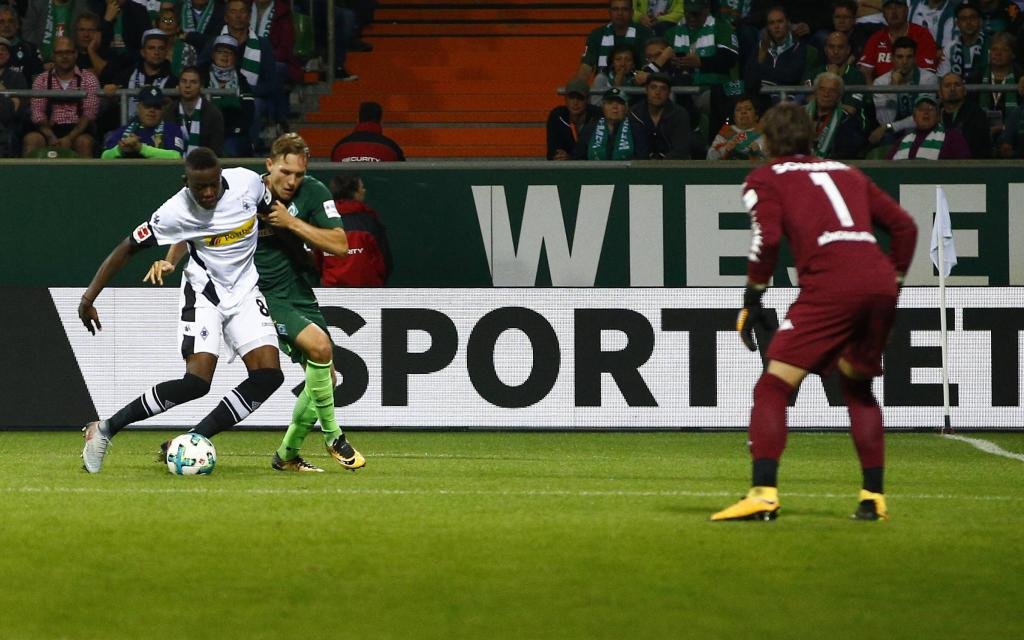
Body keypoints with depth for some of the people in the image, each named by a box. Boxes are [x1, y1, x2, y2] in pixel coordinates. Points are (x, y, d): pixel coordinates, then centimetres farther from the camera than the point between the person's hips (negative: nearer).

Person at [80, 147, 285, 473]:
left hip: (245, 292, 5)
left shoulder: (247, 182, -14)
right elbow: (127, 249, -15)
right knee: (197, 381, -21)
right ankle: (105, 429, -9)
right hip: (204, 293, -5)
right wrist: (89, 297, -16)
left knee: (268, 375, -13)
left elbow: (271, 210, 10)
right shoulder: (175, 212, -22)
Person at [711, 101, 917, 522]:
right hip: (880, 280, 6)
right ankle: (874, 498, 18)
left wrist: (753, 299, 4)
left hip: (830, 285, -5)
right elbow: (904, 225, 22)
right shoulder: (845, 172, 28)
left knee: (773, 388, -1)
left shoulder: (765, 179, 13)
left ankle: (764, 494, -15)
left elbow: (767, 238, -3)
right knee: (858, 388, 24)